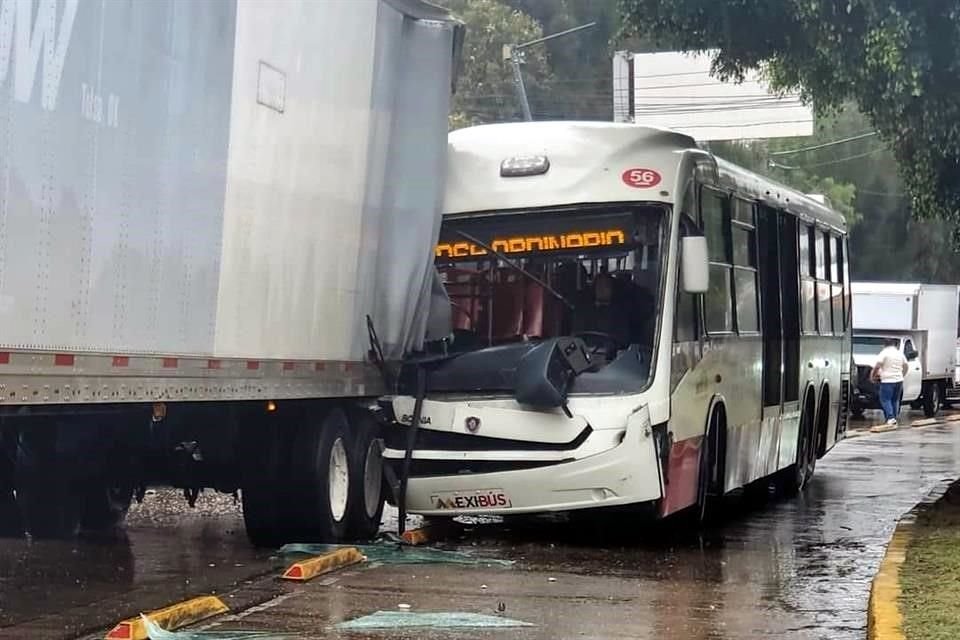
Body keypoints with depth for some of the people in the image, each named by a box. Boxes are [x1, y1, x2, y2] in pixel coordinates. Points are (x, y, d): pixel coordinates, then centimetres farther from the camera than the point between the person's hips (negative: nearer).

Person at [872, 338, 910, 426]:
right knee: (895, 400, 13)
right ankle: (894, 418, 14)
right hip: (899, 380, 6)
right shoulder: (900, 353, 12)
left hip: (887, 381, -6)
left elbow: (877, 366, -17)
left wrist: (873, 375, -5)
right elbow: (906, 366, 19)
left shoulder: (884, 353, -9)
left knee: (885, 400, -2)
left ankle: (890, 418, -16)